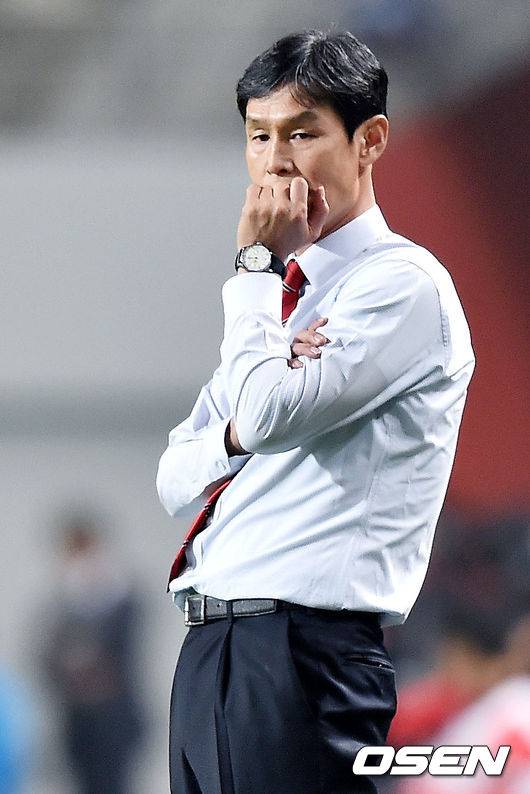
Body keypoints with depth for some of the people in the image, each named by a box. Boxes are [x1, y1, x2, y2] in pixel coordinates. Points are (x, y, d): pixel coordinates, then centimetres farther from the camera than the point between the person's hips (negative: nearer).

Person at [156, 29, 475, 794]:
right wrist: (240, 430, -5)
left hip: (303, 657, -8)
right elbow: (176, 480, 16)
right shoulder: (279, 295, 21)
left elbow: (268, 414, -18)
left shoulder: (403, 284, -5)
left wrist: (258, 263, -6)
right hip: (208, 647, 8)